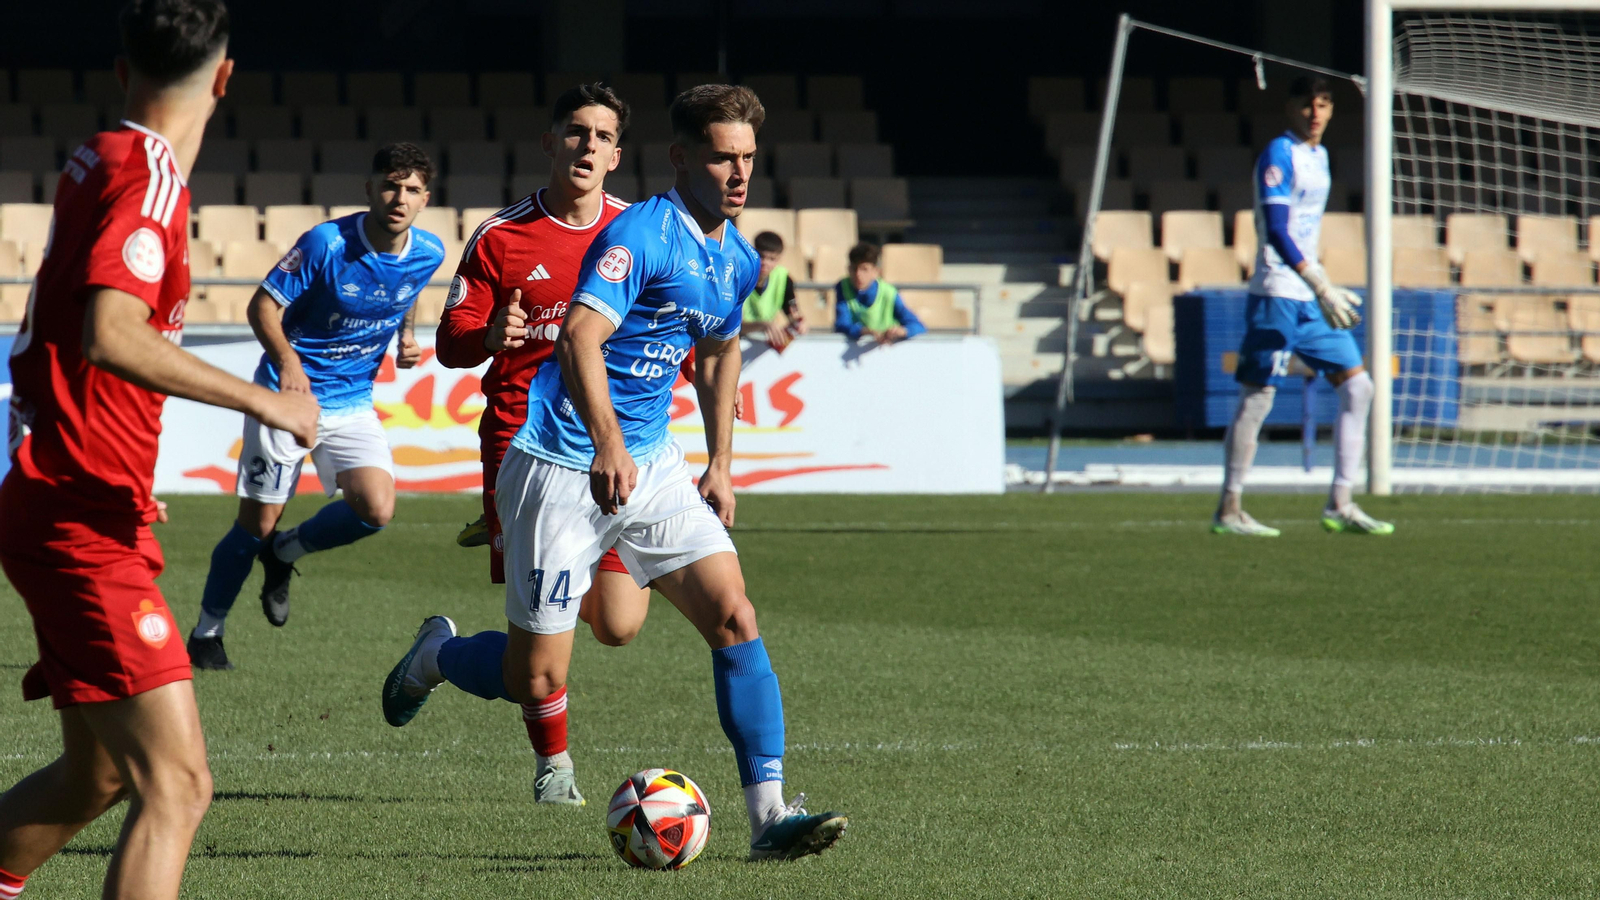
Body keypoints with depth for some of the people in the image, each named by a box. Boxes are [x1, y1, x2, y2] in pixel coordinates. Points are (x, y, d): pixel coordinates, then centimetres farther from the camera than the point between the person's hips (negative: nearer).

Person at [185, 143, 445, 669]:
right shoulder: (326, 244, -19)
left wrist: (406, 339, 1)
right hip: (288, 392, -4)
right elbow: (263, 306, -14)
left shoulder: (427, 254, -3)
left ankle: (284, 554, 14)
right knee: (258, 523, -1)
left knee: (376, 510, -16)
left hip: (353, 403, 4)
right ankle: (206, 635, 19)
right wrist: (287, 361, -31)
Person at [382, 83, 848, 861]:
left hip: (652, 468, 7)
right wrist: (607, 445, -45)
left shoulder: (736, 259, 9)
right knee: (534, 681, -2)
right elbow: (580, 337, -32)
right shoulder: (642, 234, -18)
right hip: (564, 469, -7)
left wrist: (720, 464, 23)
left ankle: (768, 814, -10)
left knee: (734, 620, -10)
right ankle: (437, 656, 32)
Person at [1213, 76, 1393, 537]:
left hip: (1312, 297, 9)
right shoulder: (1278, 155, -11)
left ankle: (1340, 506, 5)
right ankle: (1229, 510, 2)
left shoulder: (1319, 155, 16)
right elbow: (1276, 231, -20)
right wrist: (1321, 287, -25)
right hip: (1277, 295, -9)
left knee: (1357, 386, 3)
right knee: (1257, 397, -5)